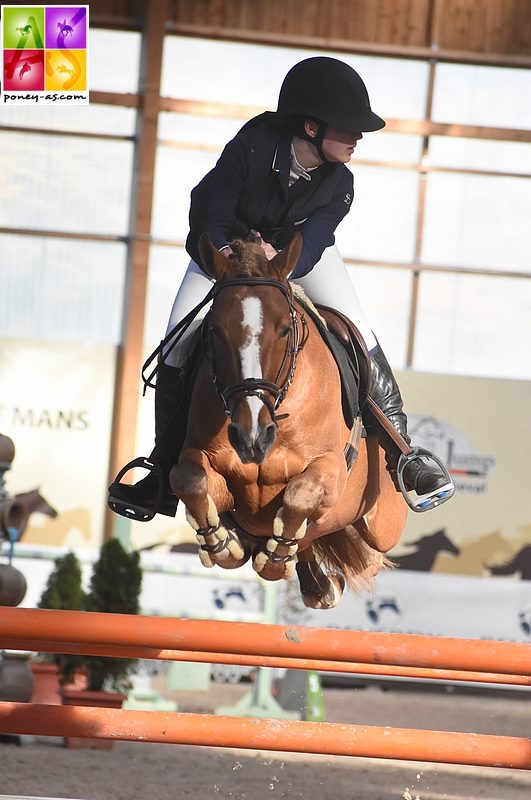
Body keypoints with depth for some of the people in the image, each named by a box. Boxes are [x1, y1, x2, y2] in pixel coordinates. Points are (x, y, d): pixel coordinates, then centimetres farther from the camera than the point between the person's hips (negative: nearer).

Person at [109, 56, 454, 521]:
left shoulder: (339, 186, -26)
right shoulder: (256, 143, -33)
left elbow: (306, 247, -33)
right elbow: (211, 219, -29)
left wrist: (280, 262, -54)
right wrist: (228, 257, -46)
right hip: (226, 242, -1)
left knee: (358, 334, -16)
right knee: (177, 348, -11)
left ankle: (400, 451, -3)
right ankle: (165, 478, 1)